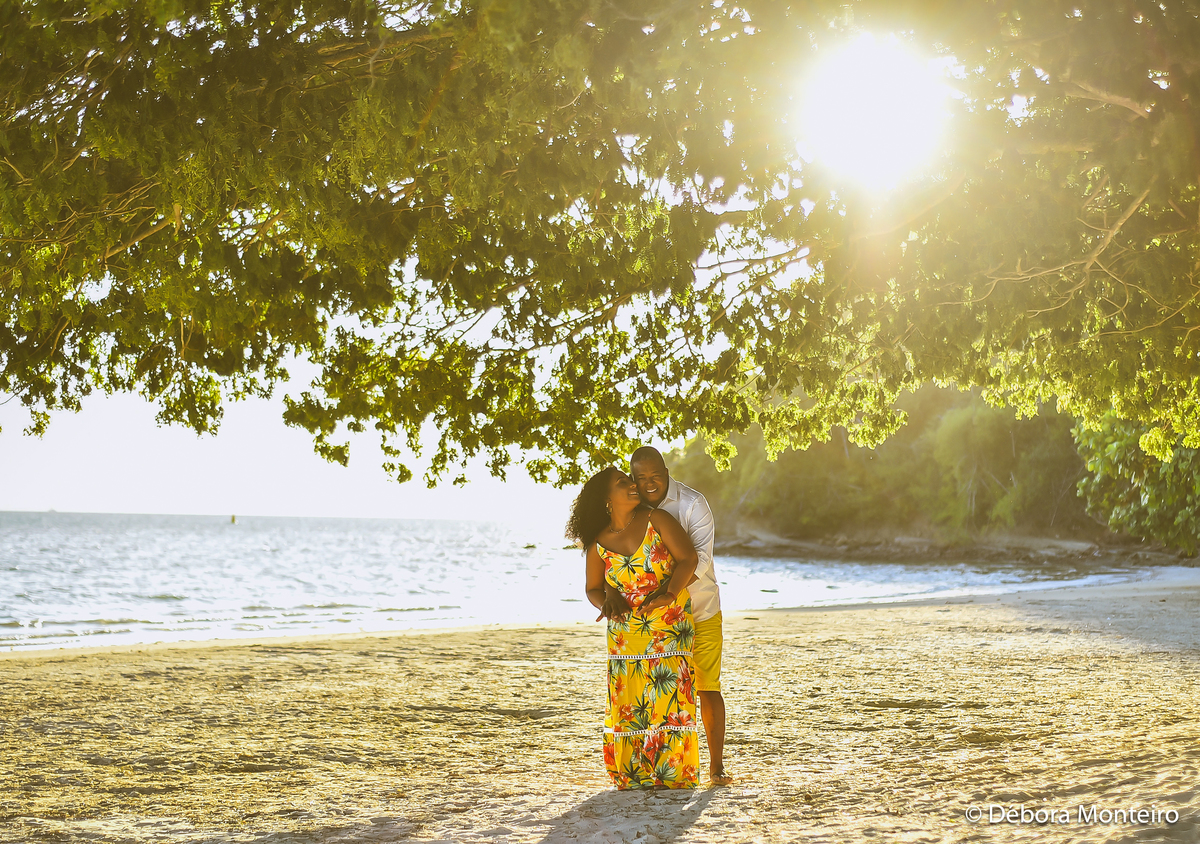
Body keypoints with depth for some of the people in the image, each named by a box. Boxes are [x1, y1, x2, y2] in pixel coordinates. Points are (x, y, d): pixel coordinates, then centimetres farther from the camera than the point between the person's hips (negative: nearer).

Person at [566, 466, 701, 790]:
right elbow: (593, 588, 12)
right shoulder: (598, 545, 1)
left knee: (669, 696, -5)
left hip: (670, 626, -2)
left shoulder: (656, 520, -5)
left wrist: (669, 594, -20)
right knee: (629, 702, 2)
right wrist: (607, 605, -9)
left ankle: (674, 772, 3)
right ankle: (634, 774, 13)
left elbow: (687, 558, -8)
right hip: (626, 631, 2)